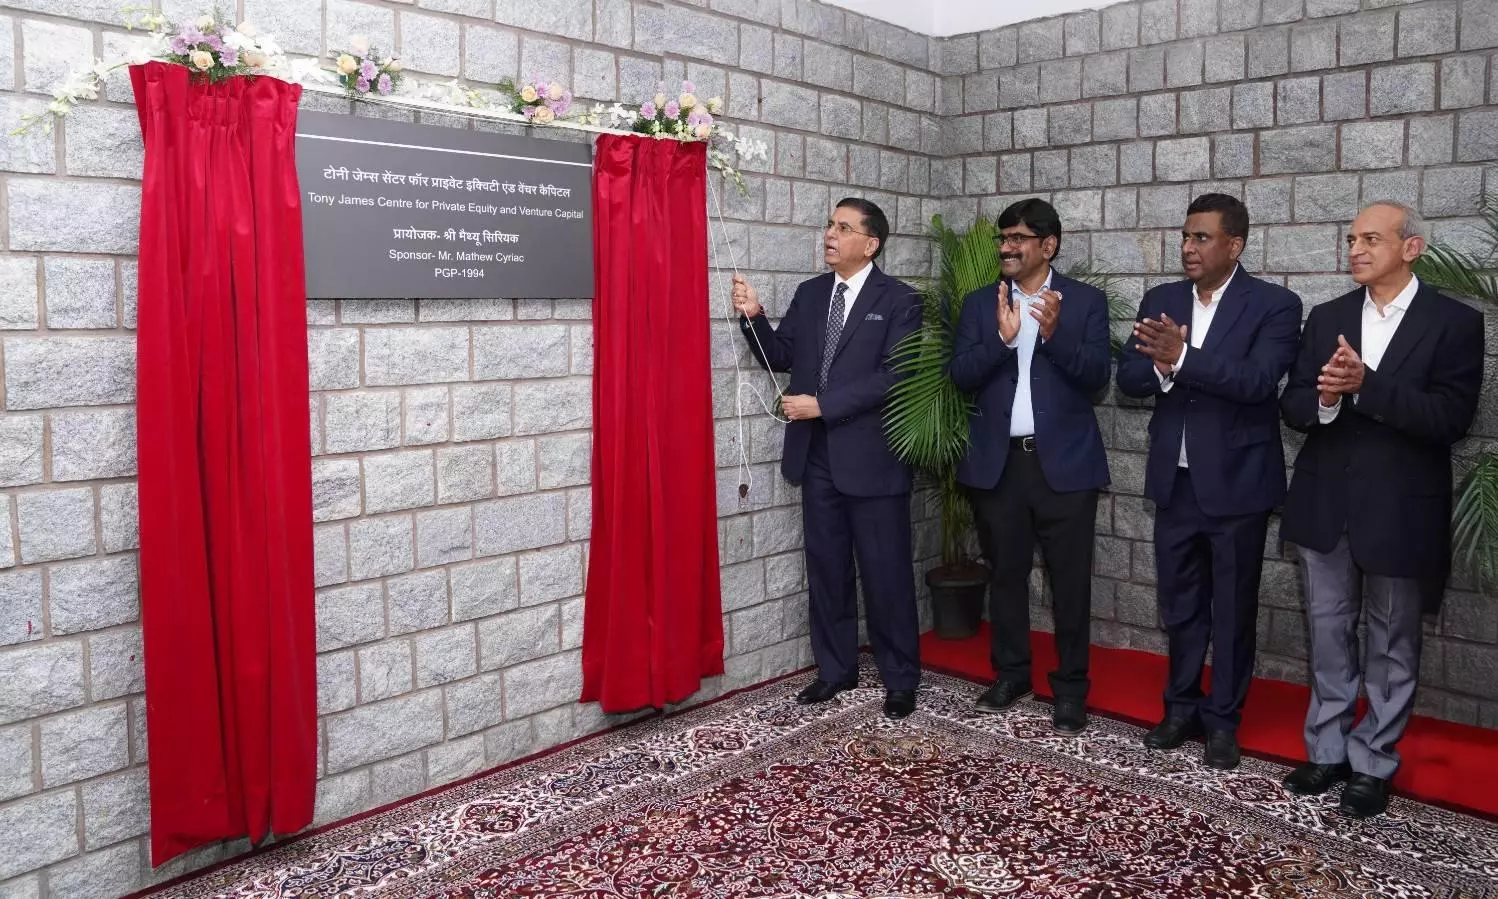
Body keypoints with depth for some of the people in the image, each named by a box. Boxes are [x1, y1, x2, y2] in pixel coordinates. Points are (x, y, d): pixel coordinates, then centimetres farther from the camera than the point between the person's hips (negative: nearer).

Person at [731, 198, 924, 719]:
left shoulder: (899, 301, -6)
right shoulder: (809, 294, 11)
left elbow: (892, 376, -16)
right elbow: (780, 358, 10)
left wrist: (821, 404, -18)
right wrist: (753, 317, -8)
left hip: (871, 457, -5)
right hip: (816, 457, 5)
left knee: (886, 573, 4)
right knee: (826, 569, 13)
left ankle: (900, 678, 19)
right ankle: (836, 668, 28)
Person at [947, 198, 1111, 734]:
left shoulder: (1086, 301, 2)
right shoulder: (980, 304, 7)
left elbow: (1097, 377, -7)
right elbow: (960, 376, -3)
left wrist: (1055, 333, -23)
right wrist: (1001, 338, -19)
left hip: (1064, 462, -2)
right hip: (998, 462, 2)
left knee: (1070, 580, 3)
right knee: (1005, 574, 11)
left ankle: (1070, 688, 16)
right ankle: (1011, 675, 27)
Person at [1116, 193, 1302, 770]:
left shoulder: (1275, 305, -8)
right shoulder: (1160, 301, 6)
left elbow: (1257, 380, -22)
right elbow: (1129, 377, 0)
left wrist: (1182, 358, -32)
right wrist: (1162, 370, -21)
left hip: (1237, 482, -4)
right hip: (1175, 480, 4)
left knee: (1232, 609, 9)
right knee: (1179, 604, 15)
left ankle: (1223, 720, 24)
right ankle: (1182, 708, 31)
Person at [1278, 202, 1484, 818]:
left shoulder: (1454, 322, -5)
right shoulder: (1326, 318, 7)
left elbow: (1451, 417, -16)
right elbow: (1293, 406, 2)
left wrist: (1366, 384, -26)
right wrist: (1326, 398, -20)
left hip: (1400, 510, -4)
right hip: (1326, 505, 4)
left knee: (1392, 645, 9)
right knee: (1328, 634, 13)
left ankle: (1373, 763, 22)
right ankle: (1327, 750, 27)